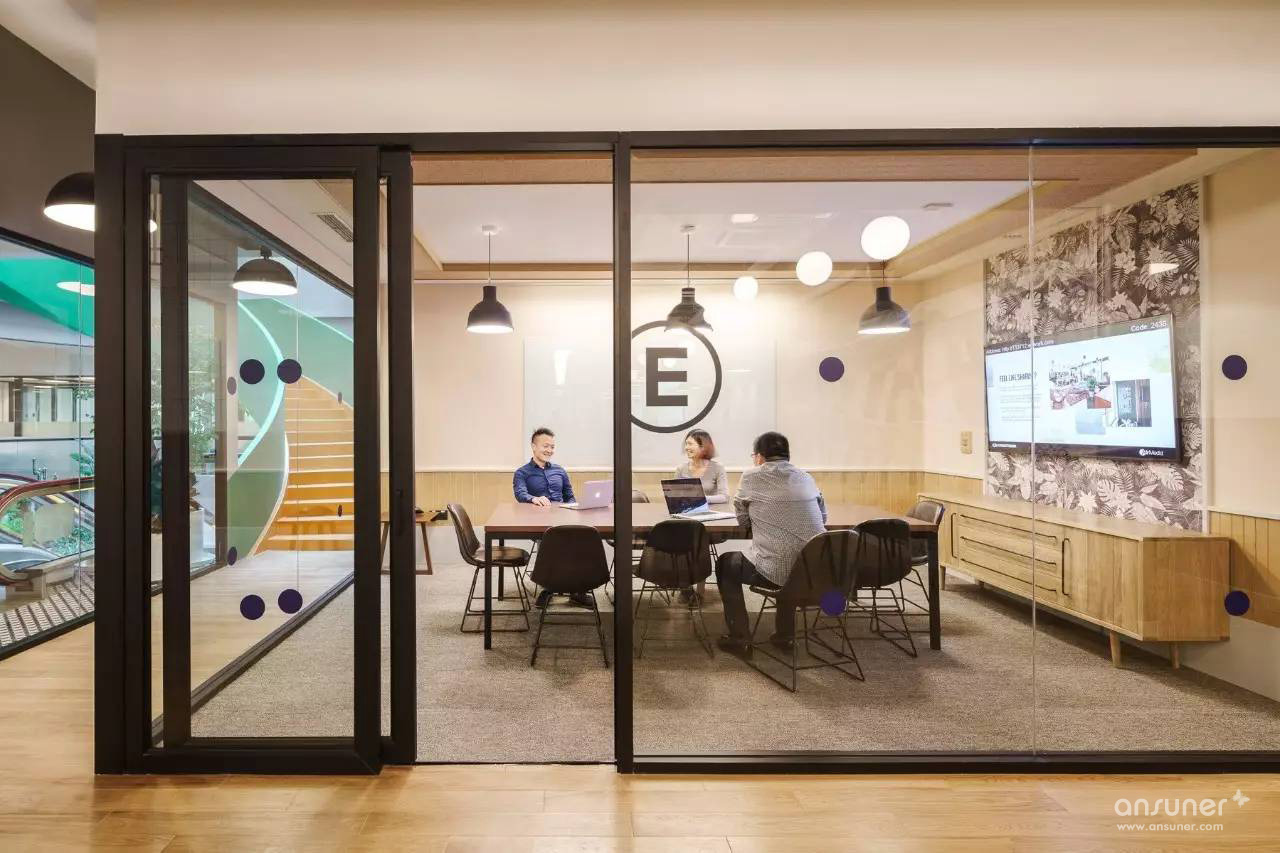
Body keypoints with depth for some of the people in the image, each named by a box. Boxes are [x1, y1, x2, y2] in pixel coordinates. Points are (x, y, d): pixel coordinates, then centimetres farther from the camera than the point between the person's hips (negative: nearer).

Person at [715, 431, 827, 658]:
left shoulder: (751, 476, -1)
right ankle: (784, 634, 40)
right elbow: (823, 516, 23)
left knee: (725, 564, 21)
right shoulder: (806, 478, 12)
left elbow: (742, 519, 10)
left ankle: (739, 639, 21)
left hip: (776, 570, -5)